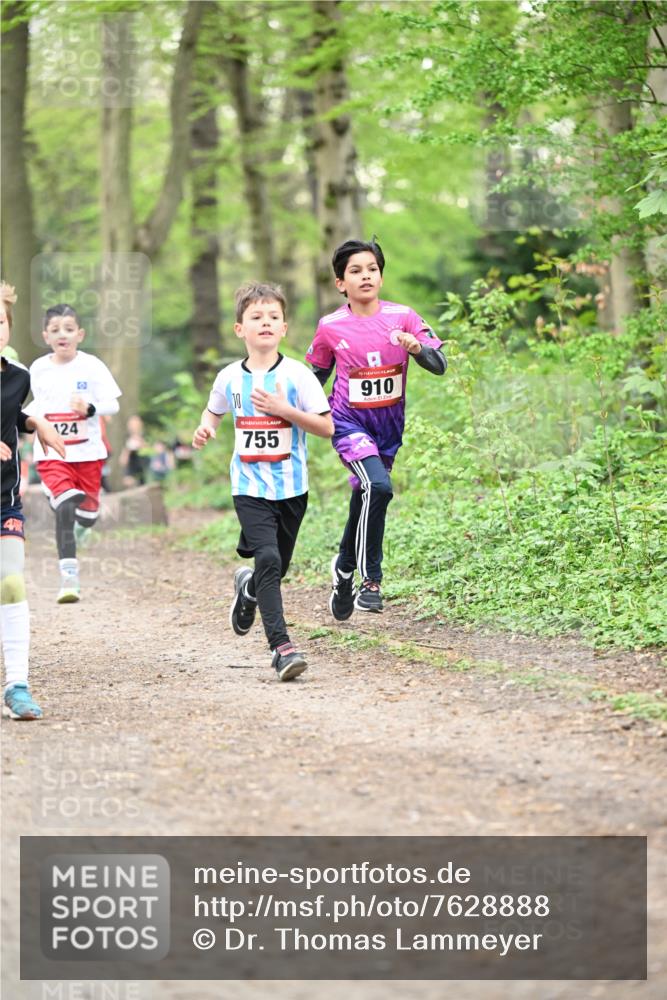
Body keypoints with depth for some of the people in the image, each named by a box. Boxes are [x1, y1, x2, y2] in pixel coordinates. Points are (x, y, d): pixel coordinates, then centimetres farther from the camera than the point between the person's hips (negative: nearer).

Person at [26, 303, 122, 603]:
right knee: (64, 508, -18)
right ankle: (69, 577, -20)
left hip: (87, 451, 0)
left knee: (88, 509, 12)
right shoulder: (38, 369, 2)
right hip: (52, 453, 0)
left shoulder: (92, 366, -7)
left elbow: (112, 405, -8)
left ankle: (81, 528, 52)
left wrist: (90, 408, -26)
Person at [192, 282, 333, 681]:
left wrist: (283, 409, -20)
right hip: (250, 487, 0)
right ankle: (281, 646, -19)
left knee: (276, 567, 11)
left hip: (291, 487, 0)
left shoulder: (297, 375, -7)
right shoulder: (230, 377, 2)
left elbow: (327, 427, -9)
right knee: (268, 558, -19)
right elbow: (215, 410, 23)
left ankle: (249, 587, 48)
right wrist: (205, 428, 1)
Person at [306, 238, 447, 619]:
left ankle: (345, 567, 42)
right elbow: (316, 375, 10)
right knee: (378, 487, -27)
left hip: (389, 427, 3)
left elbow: (440, 365, -9)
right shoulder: (331, 327, -7)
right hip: (350, 425, -3)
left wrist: (417, 347, -27)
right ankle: (370, 580, -18)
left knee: (365, 501, 16)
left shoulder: (403, 317, -7)